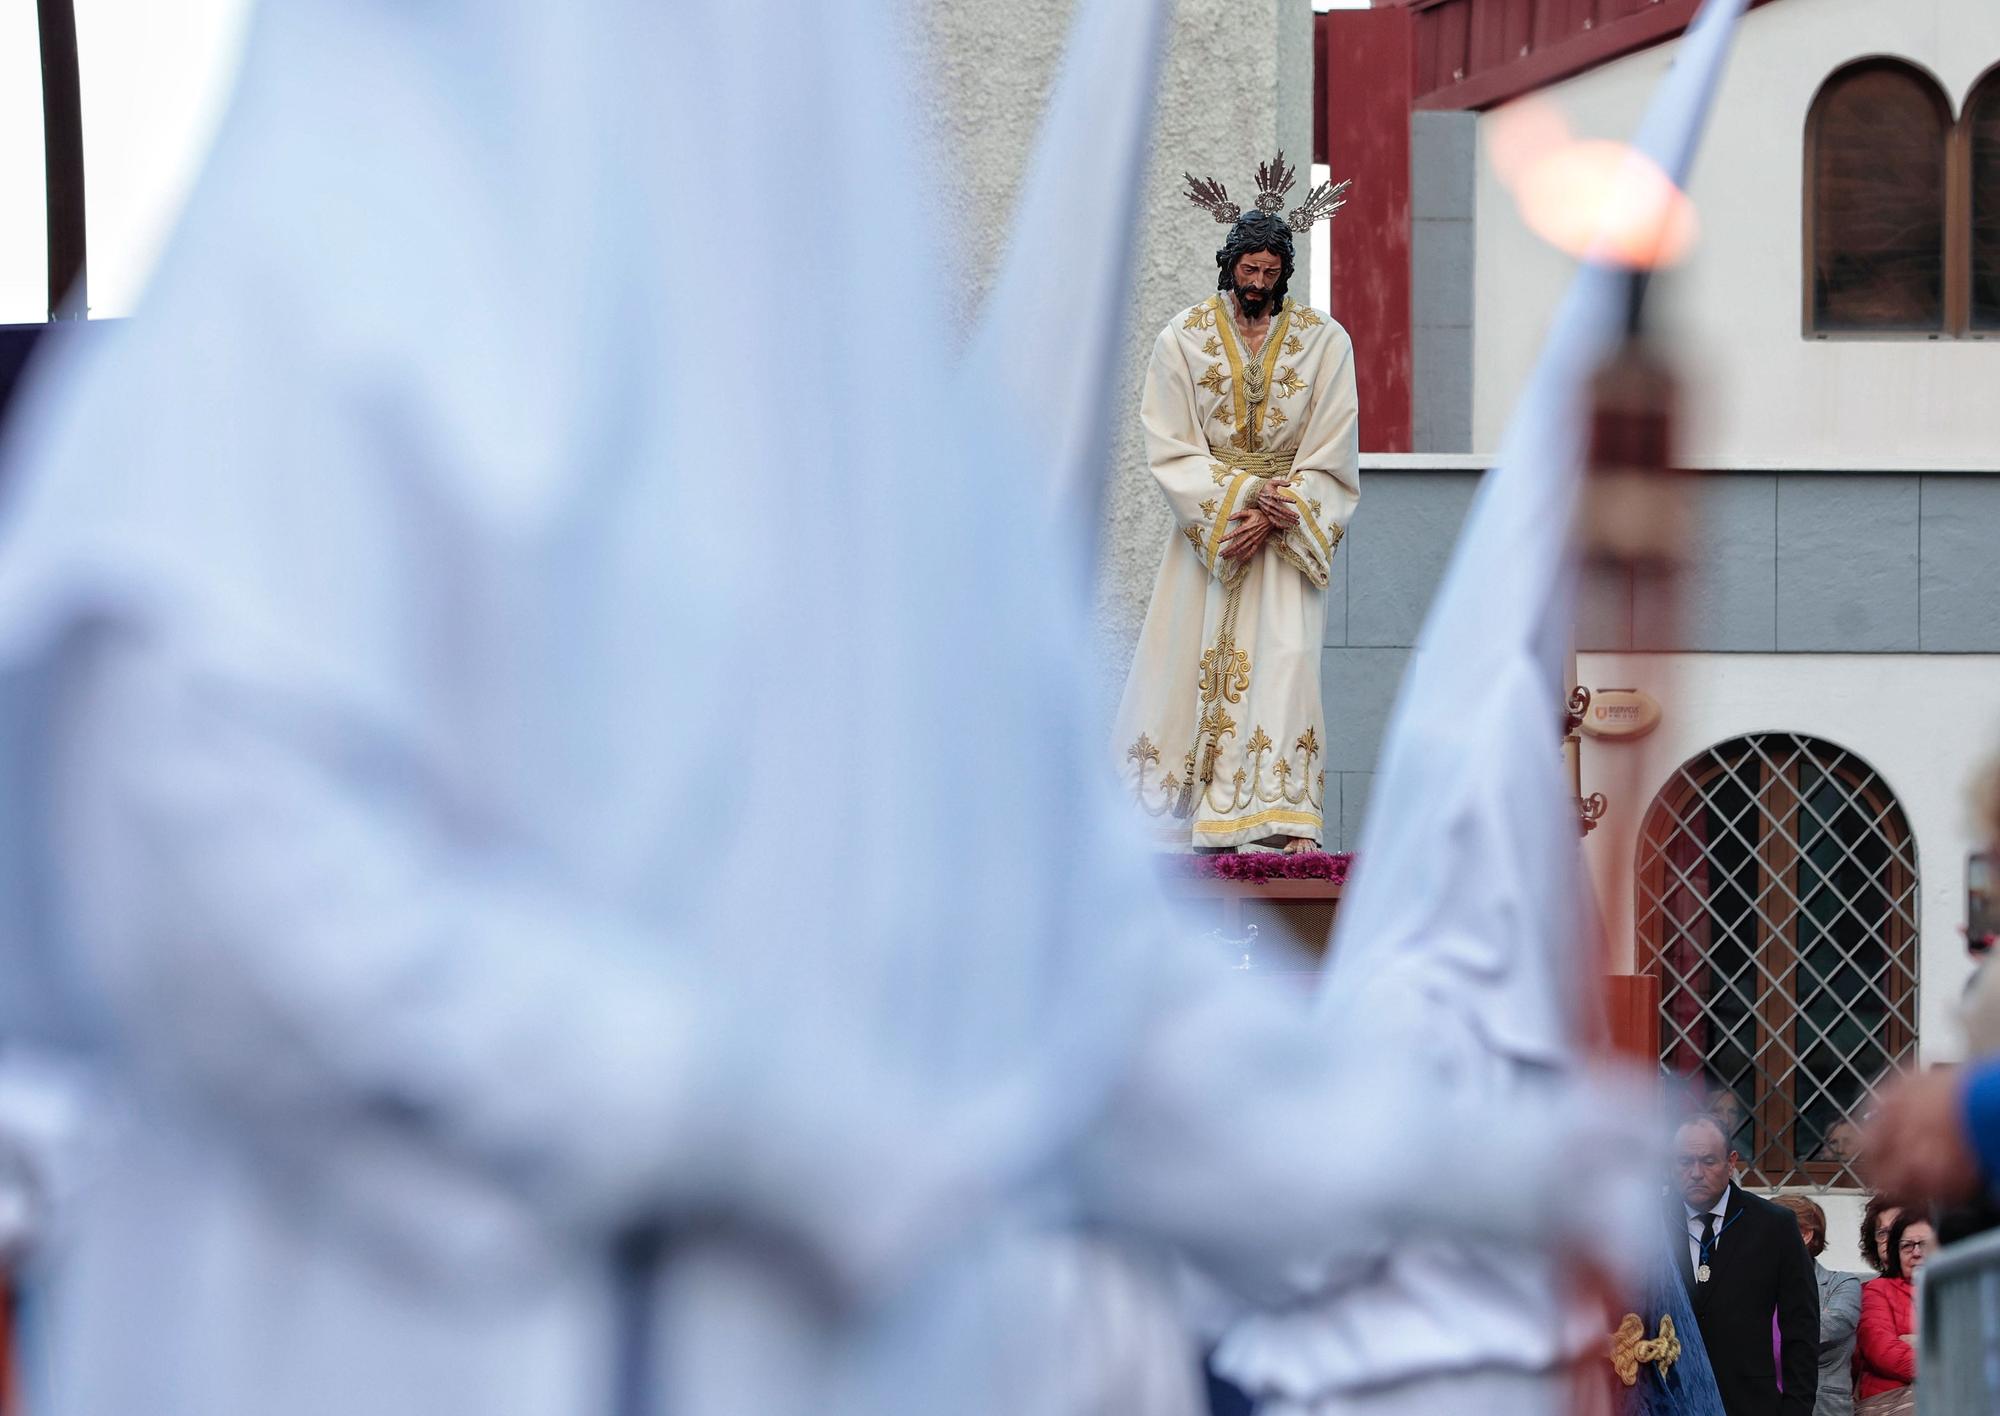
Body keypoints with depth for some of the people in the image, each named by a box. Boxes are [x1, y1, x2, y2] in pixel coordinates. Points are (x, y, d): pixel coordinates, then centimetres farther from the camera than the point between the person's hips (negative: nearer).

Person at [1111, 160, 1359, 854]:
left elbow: (1332, 454, -1)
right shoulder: (1183, 339, 1)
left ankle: (1287, 820, -22)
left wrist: (1282, 511, -14)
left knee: (1285, 657, -16)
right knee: (1197, 660, 0)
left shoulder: (1324, 341, 0)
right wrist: (1233, 509, -15)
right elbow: (1172, 449, -4)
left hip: (1292, 528, -1)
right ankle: (1195, 814, 14)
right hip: (1206, 526, 1)